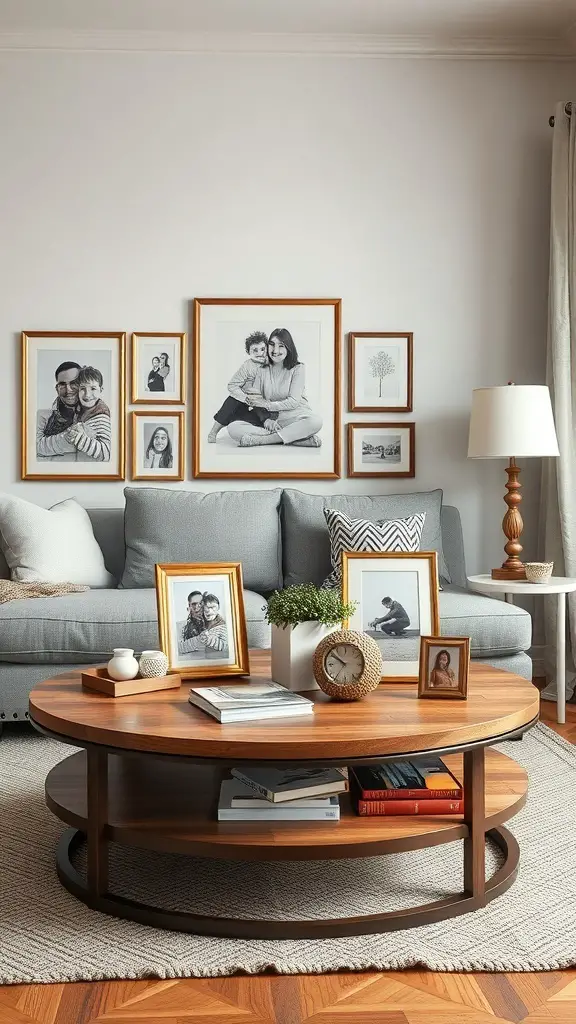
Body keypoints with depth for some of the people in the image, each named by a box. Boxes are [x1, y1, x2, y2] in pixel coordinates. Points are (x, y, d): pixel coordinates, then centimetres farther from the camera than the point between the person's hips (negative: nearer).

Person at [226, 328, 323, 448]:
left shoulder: (298, 369, 3)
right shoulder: (261, 370, 12)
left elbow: (294, 402, -6)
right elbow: (255, 401, 3)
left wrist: (268, 405, -9)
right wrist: (266, 421, -14)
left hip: (295, 417, -2)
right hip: (271, 421, 2)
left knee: (316, 421, -37)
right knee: (233, 427, -22)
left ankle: (259, 439, -31)